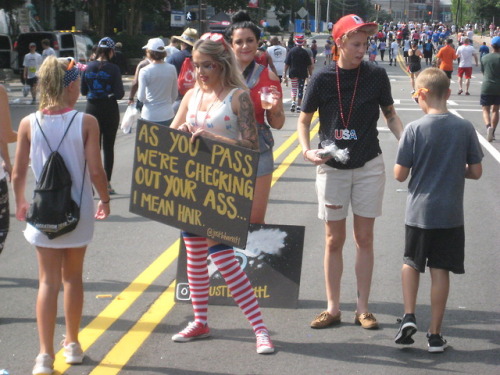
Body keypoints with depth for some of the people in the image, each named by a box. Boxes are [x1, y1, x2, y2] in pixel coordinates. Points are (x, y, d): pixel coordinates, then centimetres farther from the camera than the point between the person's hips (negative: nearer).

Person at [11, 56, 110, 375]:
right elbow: (96, 171, -12)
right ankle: (72, 344, 30)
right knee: (73, 278, 17)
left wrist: (21, 203, 16)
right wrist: (105, 199, 6)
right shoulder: (86, 122, -12)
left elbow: (18, 174, -3)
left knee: (48, 282, 5)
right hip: (78, 211, 0)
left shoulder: (29, 124, -7)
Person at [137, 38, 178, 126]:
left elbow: (141, 97, -11)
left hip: (150, 116, -3)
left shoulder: (145, 71, -11)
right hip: (168, 115, 3)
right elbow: (175, 94, 9)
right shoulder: (172, 69, -1)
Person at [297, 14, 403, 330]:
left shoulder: (376, 75, -4)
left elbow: (391, 115, 8)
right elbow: (304, 120, 4)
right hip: (332, 168, 0)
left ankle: (363, 308, 16)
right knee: (334, 240, 7)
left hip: (369, 167, 0)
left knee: (364, 238, 6)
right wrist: (307, 150, -13)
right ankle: (333, 308, 16)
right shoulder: (322, 79, -6)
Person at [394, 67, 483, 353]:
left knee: (411, 263, 20)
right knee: (440, 270, 8)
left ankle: (409, 316, 4)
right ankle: (435, 334, 13)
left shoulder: (414, 129, -12)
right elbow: (476, 172, -1)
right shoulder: (465, 128, -6)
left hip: (419, 211, -1)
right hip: (451, 214, 1)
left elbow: (400, 175, -9)